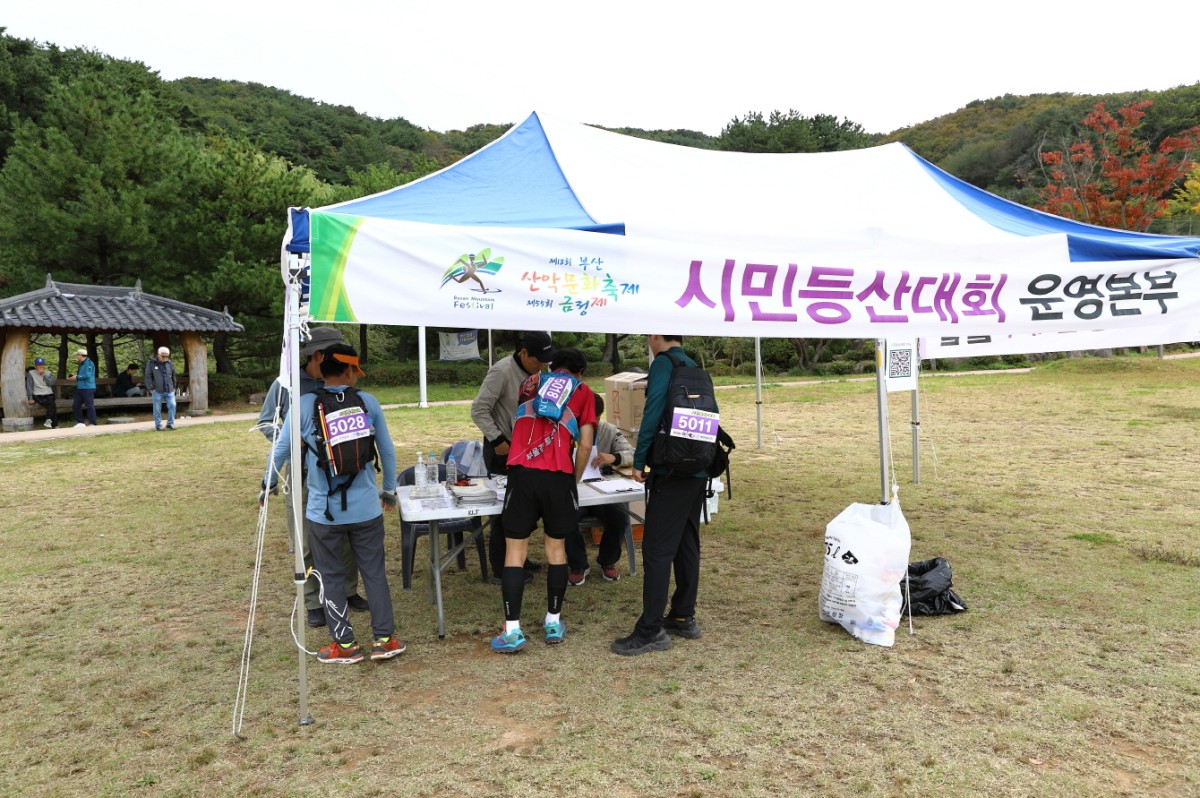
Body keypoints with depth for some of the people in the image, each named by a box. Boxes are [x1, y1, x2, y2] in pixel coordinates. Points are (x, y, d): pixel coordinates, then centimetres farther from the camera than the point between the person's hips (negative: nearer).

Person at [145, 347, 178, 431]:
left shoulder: (170, 363, 8)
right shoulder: (151, 363, -2)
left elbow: (173, 376, 16)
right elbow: (148, 376, -1)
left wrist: (174, 387, 13)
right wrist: (151, 388, -6)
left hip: (169, 390, 2)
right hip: (157, 391, -2)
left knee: (172, 405, -7)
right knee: (157, 409, 3)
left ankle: (170, 423, 4)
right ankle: (158, 425, 13)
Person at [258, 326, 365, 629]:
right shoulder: (286, 384, -6)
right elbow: (265, 422, 1)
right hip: (302, 475, -2)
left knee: (346, 537, 12)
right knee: (307, 544, 6)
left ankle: (348, 591, 30)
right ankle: (314, 603, 20)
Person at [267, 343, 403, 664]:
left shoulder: (303, 405, -5)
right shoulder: (368, 402, 0)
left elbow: (281, 450, -1)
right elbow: (387, 450, 6)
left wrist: (267, 487, 16)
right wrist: (390, 490, 19)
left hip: (323, 510, -1)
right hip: (366, 507, 1)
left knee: (331, 577, 13)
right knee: (374, 572, 13)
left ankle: (345, 645, 20)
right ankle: (384, 639, 19)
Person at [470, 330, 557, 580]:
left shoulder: (535, 373, 5)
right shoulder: (501, 371, -20)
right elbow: (479, 410, -19)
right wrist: (497, 440, -20)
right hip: (502, 448, -8)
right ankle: (501, 568, 8)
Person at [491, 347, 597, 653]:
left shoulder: (532, 383, 23)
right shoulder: (583, 392, 15)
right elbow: (585, 445, 6)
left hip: (522, 472, 1)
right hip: (559, 477, -1)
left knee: (515, 550, 6)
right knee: (556, 547, 15)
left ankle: (512, 630, 3)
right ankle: (554, 622, 23)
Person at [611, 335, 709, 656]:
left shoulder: (663, 364, -8)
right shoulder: (695, 368, 16)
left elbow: (652, 414, -16)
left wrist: (639, 461, -10)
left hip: (672, 472, -9)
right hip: (699, 471, 9)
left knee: (657, 550, -6)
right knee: (687, 544, 15)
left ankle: (651, 630, -4)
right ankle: (684, 617, 24)